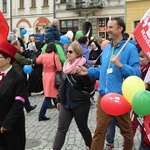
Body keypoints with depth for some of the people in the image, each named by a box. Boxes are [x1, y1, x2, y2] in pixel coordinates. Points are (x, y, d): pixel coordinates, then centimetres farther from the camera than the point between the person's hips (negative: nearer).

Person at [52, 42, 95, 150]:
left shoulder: (84, 67, -10)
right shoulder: (66, 66, 10)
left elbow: (90, 84, -20)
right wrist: (59, 99, 20)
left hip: (80, 103, -6)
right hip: (66, 102, 6)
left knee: (82, 127, 11)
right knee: (61, 128, 1)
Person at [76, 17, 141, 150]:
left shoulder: (130, 48, -10)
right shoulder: (107, 47, 10)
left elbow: (137, 73, -17)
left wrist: (121, 65, -28)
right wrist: (88, 71, 6)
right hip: (104, 96, 5)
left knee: (126, 129, 15)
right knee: (100, 129, 6)